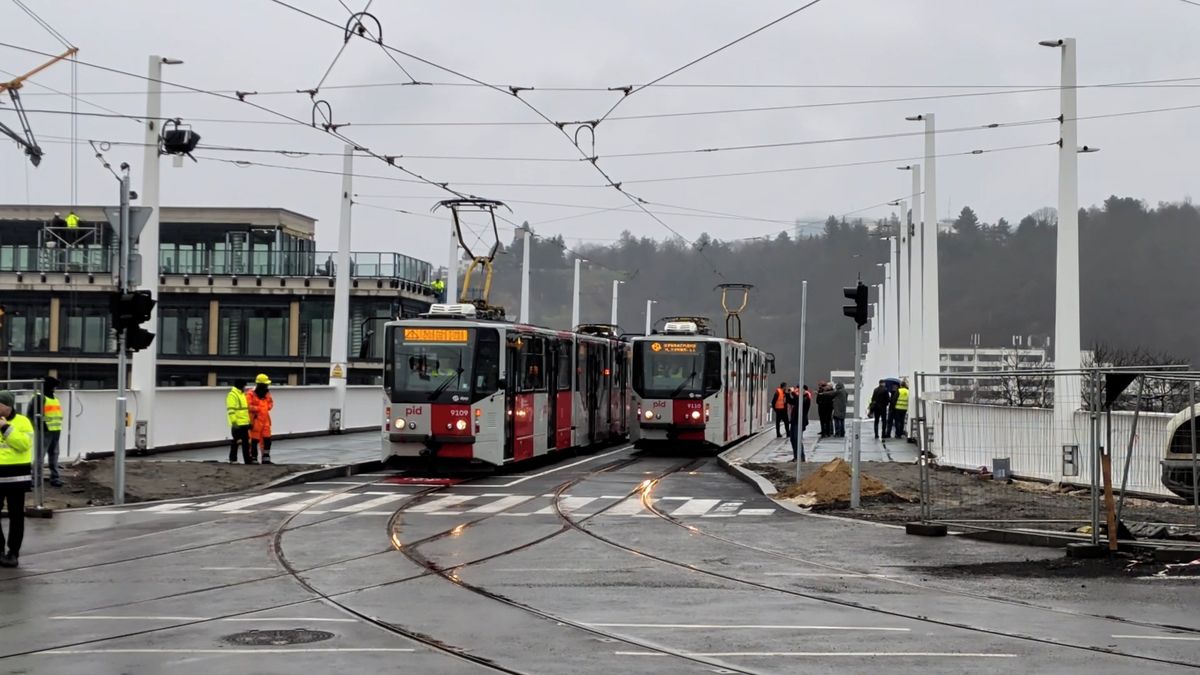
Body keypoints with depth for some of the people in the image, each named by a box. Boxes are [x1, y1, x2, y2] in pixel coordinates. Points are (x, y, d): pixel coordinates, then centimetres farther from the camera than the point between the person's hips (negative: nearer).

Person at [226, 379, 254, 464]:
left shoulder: (242, 394, 18)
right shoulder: (232, 395, -12)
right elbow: (231, 410, -19)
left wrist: (249, 421, 21)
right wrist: (234, 422, -25)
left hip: (244, 423, 9)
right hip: (237, 424, -9)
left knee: (246, 442, 10)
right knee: (235, 442, -2)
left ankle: (248, 459, 13)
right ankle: (233, 459, 5)